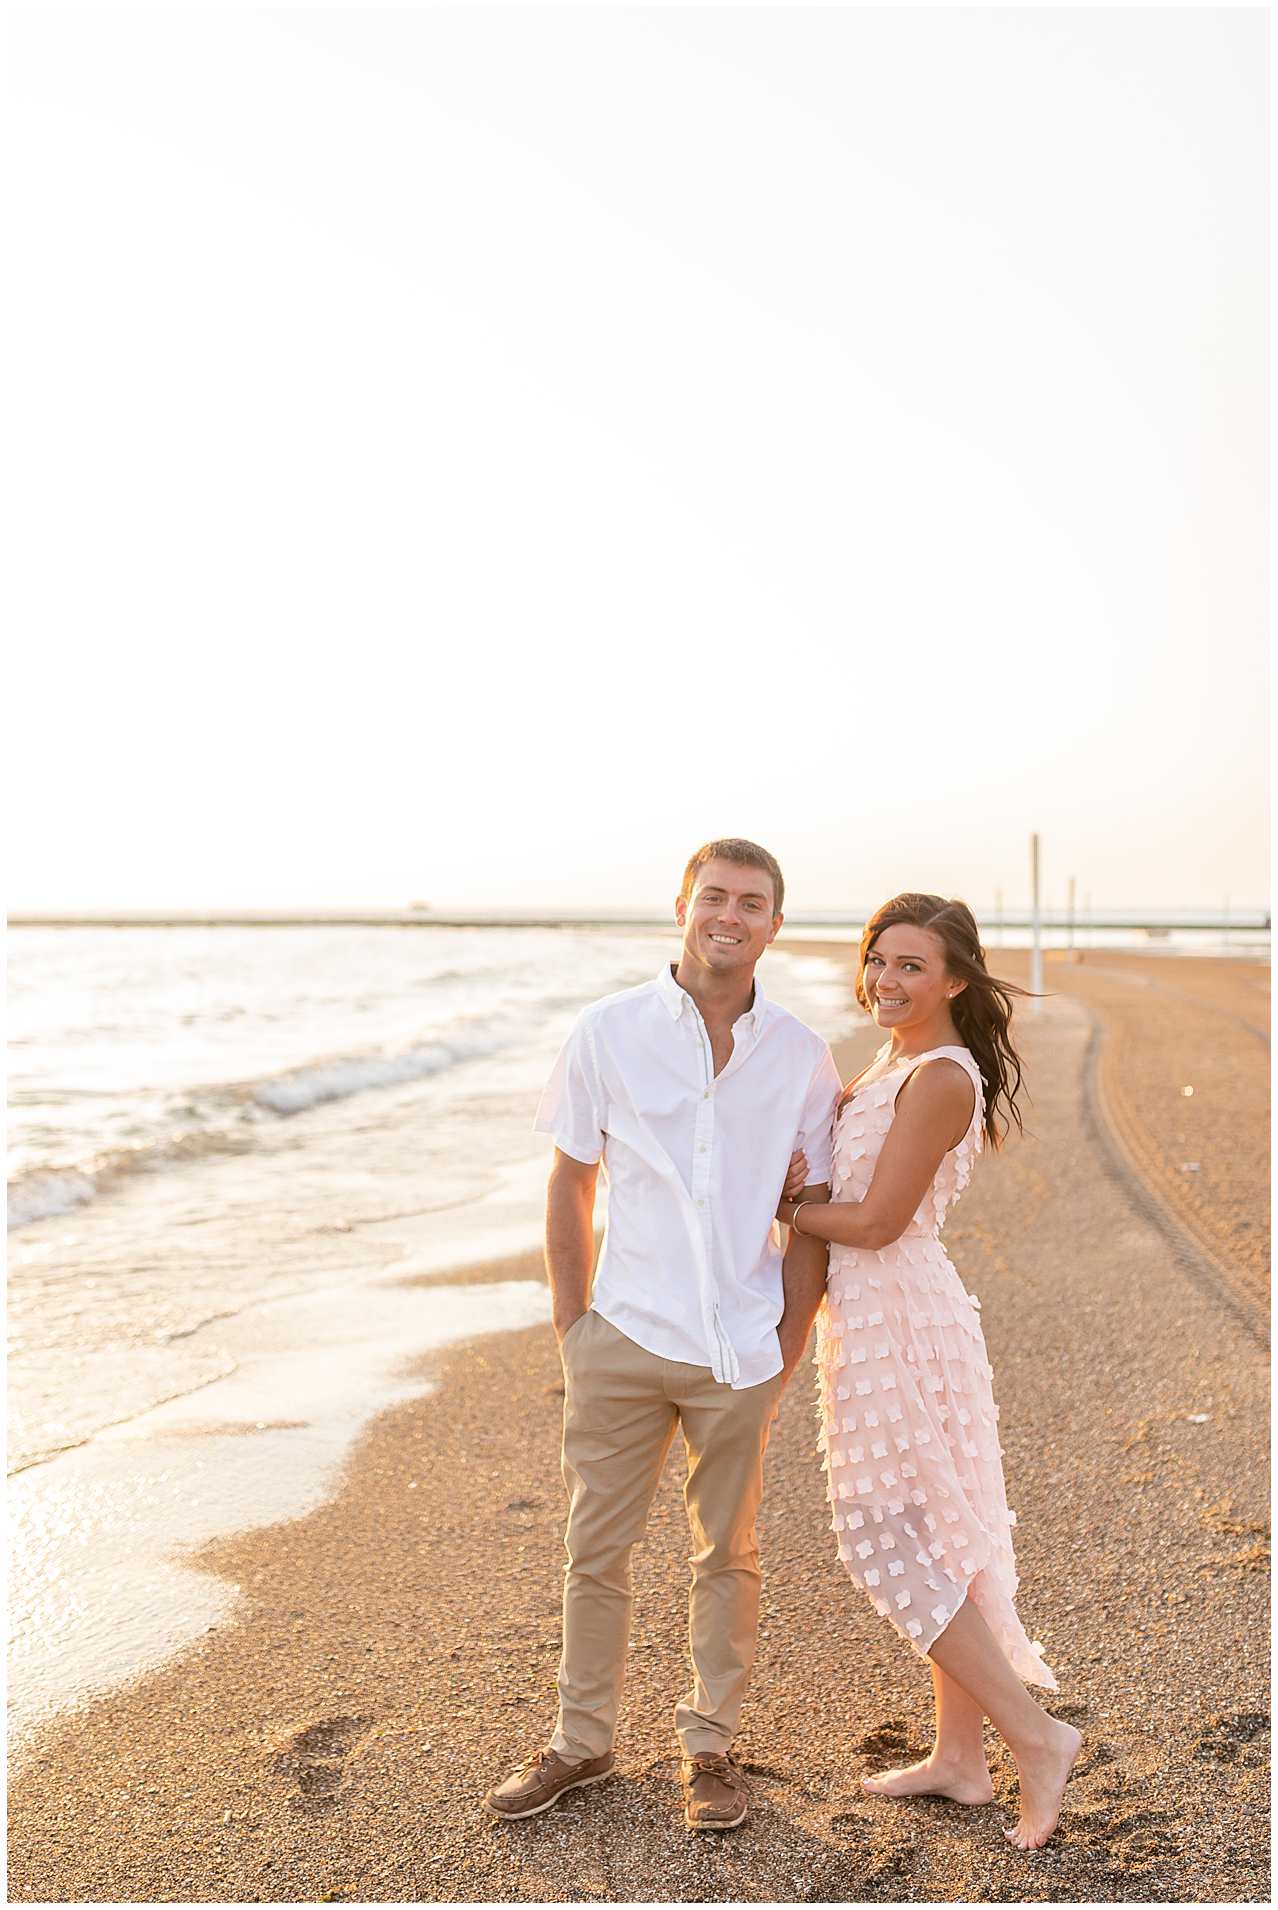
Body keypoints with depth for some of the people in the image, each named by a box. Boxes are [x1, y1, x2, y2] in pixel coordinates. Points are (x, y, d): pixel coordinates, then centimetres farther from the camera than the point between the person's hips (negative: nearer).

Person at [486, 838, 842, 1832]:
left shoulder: (802, 1055, -1)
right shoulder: (610, 1032, -4)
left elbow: (814, 1212, 6)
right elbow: (569, 1189, 2)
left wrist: (790, 1340, 4)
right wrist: (572, 1327, 1)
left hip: (742, 1352, 1)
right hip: (625, 1339, -1)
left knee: (727, 1554, 14)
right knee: (596, 1548, 10)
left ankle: (711, 1744, 31)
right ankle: (582, 1741, 29)